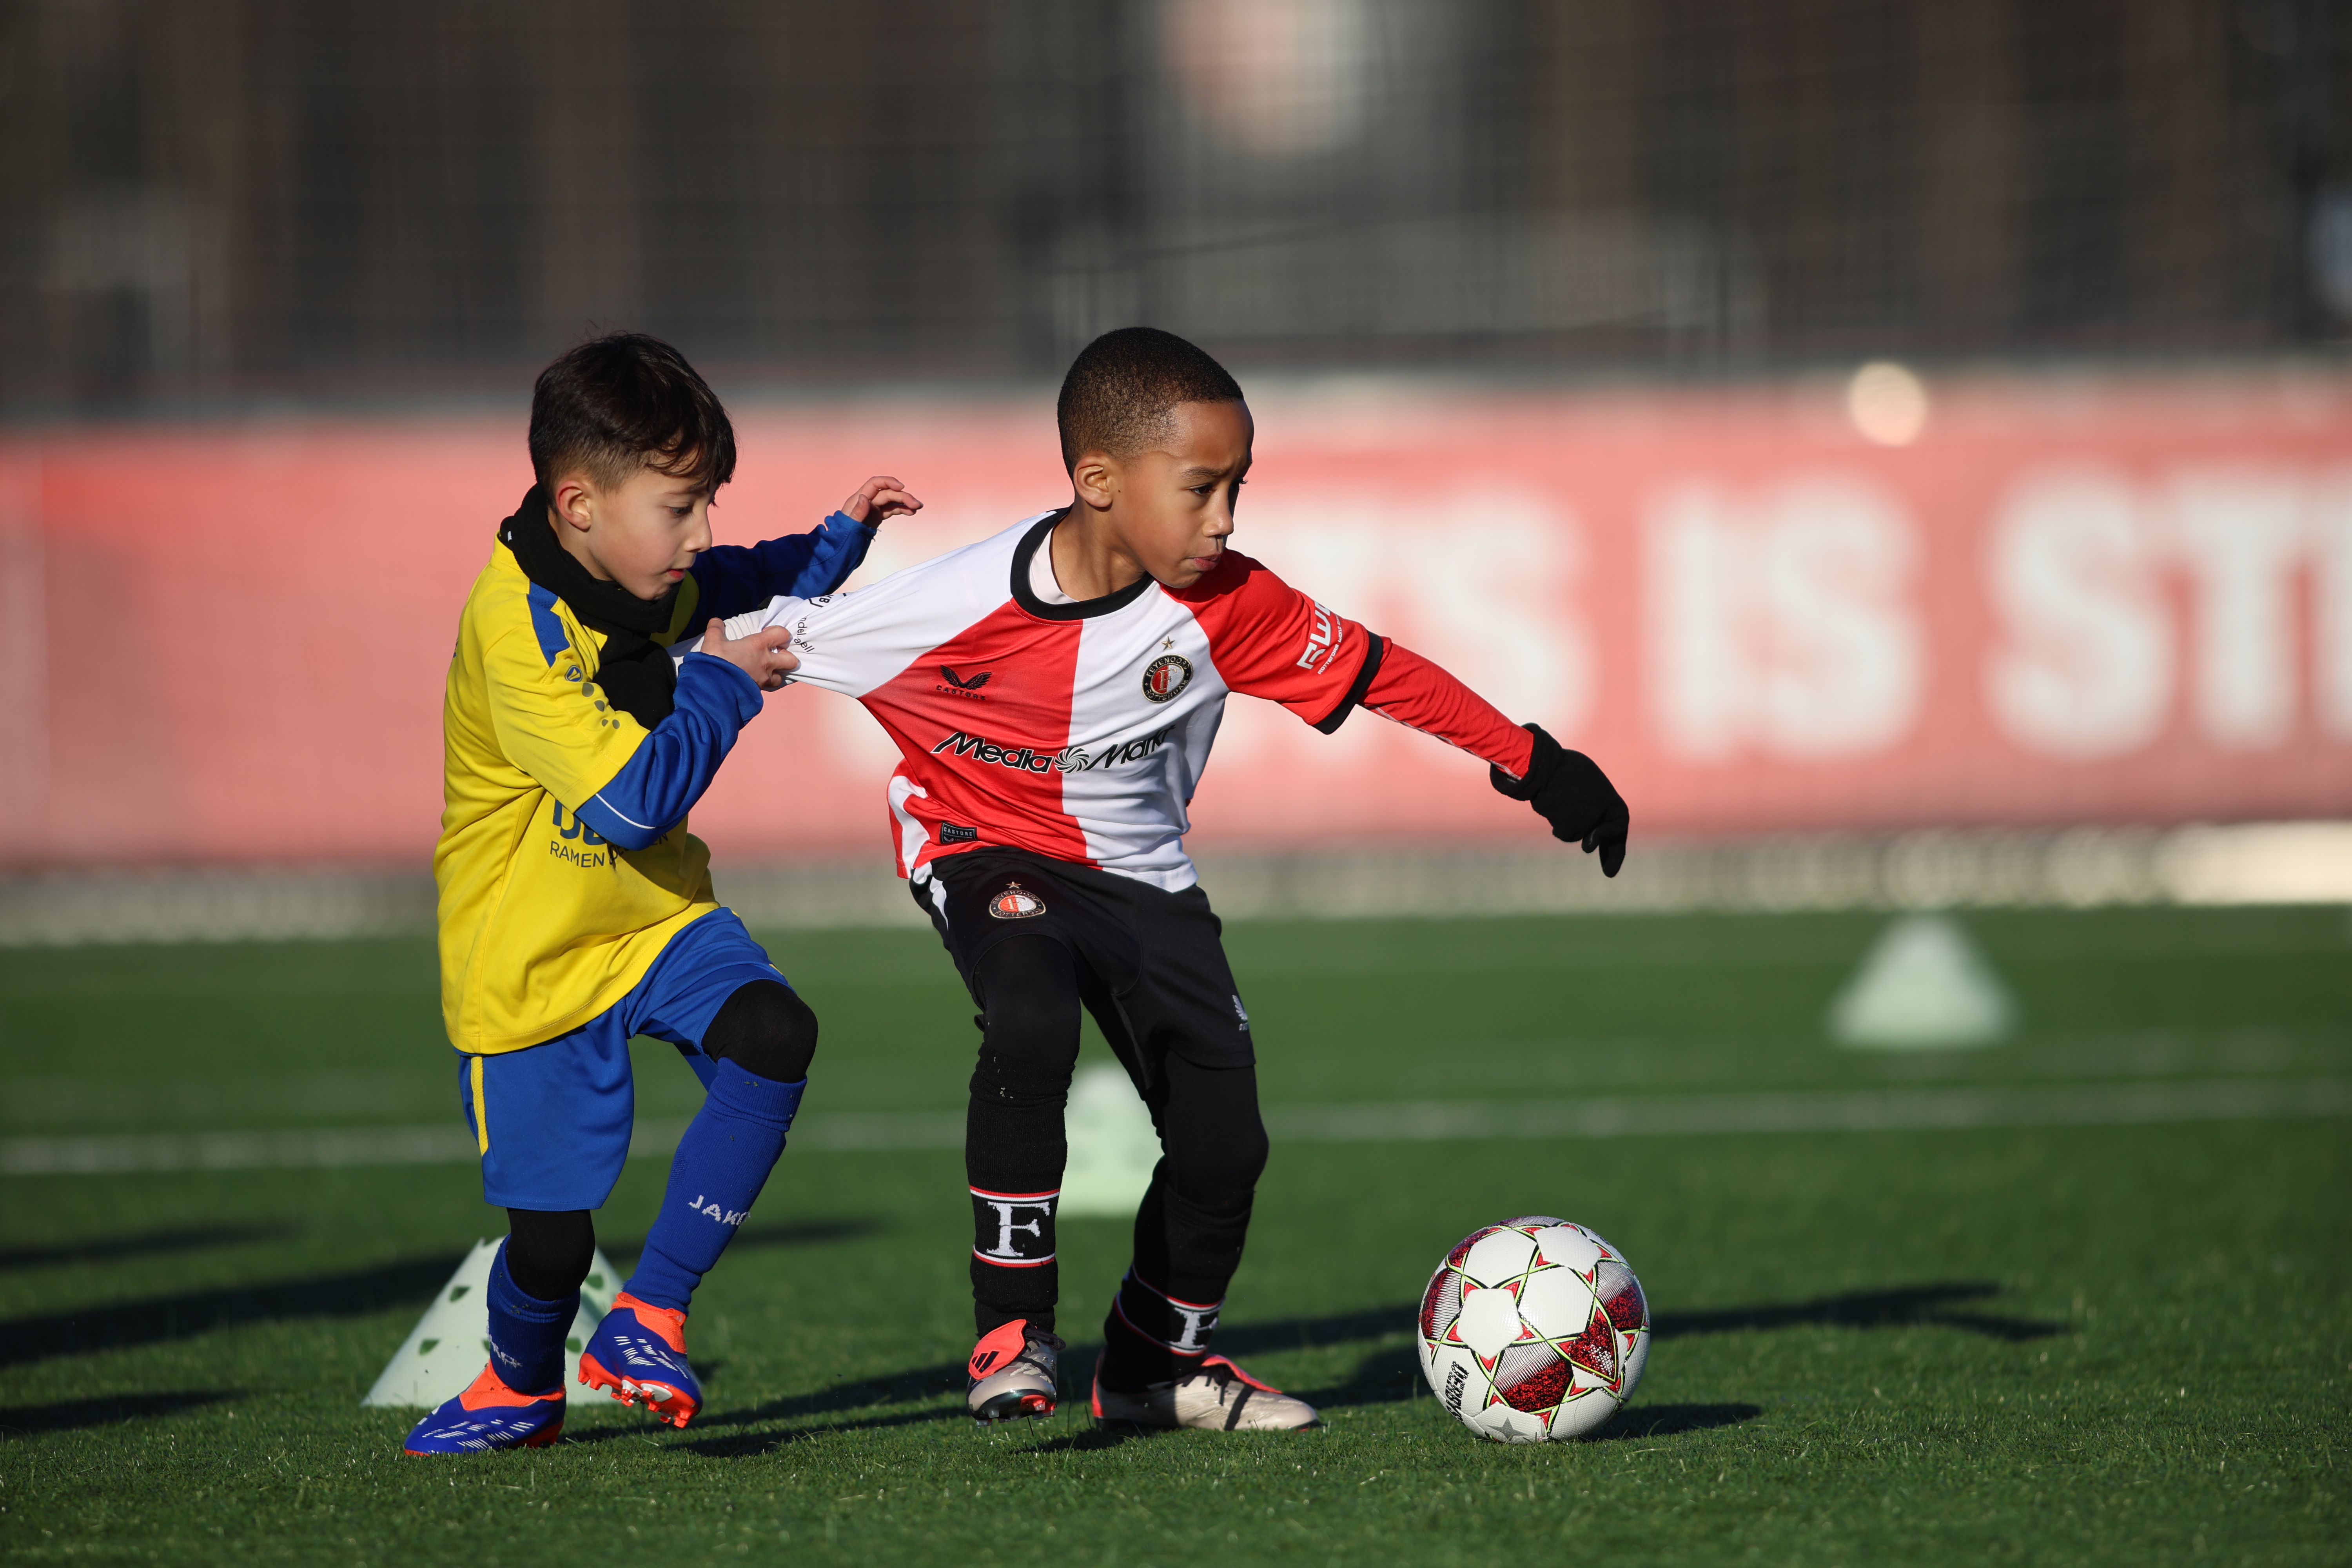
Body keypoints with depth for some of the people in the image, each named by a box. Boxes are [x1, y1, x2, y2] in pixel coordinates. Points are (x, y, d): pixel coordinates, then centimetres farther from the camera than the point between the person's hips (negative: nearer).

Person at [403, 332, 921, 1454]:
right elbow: (634, 801, -31)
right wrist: (722, 685, -20)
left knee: (772, 1038, -24)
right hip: (530, 962, -7)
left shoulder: (651, 582, -1)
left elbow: (744, 589, 24)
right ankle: (522, 1387, 35)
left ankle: (649, 1320, -13)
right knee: (550, 1235, -2)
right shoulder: (518, 634, -28)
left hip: (654, 919, 7)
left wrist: (837, 541, 6)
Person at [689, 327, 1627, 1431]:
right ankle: (1012, 1334, -19)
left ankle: (1159, 1363, 26)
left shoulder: (1226, 604, -17)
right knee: (1031, 1027, -35)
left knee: (1225, 1141, -2)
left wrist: (1533, 765, -3)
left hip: (1140, 877, 4)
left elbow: (1374, 672, -6)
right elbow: (759, 644, -16)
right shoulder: (958, 607, -27)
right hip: (988, 849, -4)